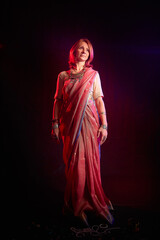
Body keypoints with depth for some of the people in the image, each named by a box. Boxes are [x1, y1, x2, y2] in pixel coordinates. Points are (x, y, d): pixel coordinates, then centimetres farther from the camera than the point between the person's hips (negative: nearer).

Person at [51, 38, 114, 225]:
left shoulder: (93, 75, 8)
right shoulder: (63, 76, 9)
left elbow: (99, 100, 2)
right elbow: (58, 101, 8)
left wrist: (104, 124, -5)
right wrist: (55, 123, 1)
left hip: (89, 122, 0)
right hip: (70, 124, 0)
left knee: (90, 161, 0)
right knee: (73, 162, 2)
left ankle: (91, 201, 17)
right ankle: (76, 202, 17)